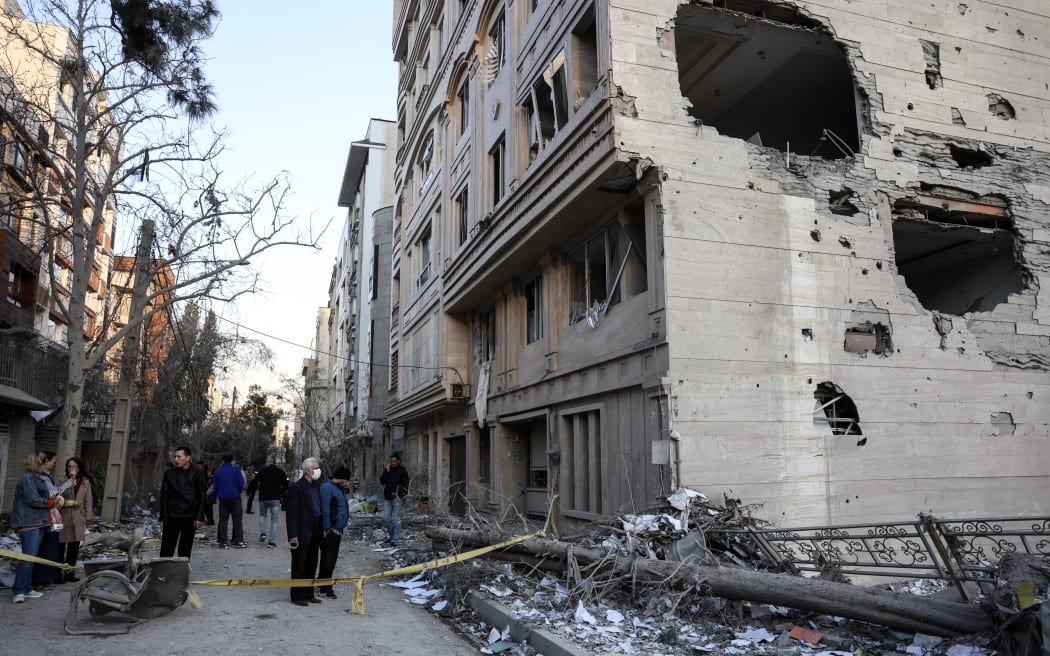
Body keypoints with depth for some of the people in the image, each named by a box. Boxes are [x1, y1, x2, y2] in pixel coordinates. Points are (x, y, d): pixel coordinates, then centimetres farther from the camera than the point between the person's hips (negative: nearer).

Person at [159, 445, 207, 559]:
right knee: (166, 550, -4)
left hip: (190, 518, -1)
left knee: (185, 551, 6)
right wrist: (163, 518, 2)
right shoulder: (169, 474, 5)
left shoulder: (198, 473, 0)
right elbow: (164, 497, 8)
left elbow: (202, 497, 0)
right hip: (172, 517, 1)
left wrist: (199, 517, -6)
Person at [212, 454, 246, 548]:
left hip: (223, 499, 2)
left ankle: (222, 542, 6)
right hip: (235, 498, -2)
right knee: (237, 519, 2)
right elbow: (241, 484, -7)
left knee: (223, 520, 8)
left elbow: (215, 486, 4)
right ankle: (238, 541, -2)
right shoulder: (236, 469, -4)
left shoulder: (218, 471, 3)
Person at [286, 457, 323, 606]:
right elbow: (292, 513, -14)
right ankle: (297, 596, 12)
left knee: (311, 565, 14)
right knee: (299, 566, 3)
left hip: (315, 532, 7)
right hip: (302, 533, -7)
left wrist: (322, 529, 8)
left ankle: (309, 594, 24)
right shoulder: (296, 488, -12)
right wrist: (293, 535, -18)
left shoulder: (317, 486, 10)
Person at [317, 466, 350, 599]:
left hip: (337, 530, 10)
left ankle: (322, 585, 27)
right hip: (329, 530, -10)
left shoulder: (339, 489, 16)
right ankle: (325, 588, 5)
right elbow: (325, 510, -19)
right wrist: (326, 528, -20)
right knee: (327, 559, -2)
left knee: (332, 559, 15)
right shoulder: (327, 487, -15)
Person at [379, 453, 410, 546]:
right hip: (387, 498, 5)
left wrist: (400, 495, -13)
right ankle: (392, 535, 21)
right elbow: (382, 481, 3)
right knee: (386, 518, 2)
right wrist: (387, 471, -9)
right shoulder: (388, 469, 11)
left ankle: (395, 539, 2)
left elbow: (405, 485, -4)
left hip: (396, 498, -5)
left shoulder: (402, 471, -2)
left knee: (396, 519, -3)